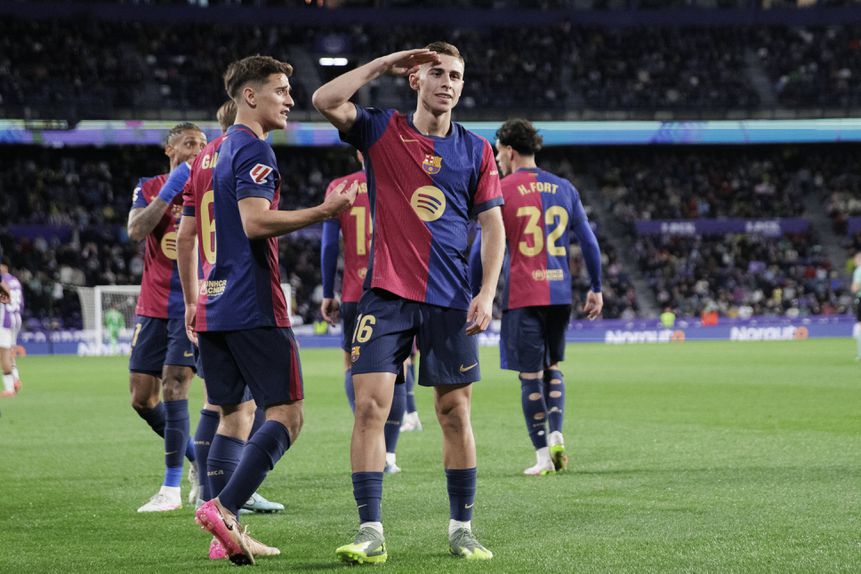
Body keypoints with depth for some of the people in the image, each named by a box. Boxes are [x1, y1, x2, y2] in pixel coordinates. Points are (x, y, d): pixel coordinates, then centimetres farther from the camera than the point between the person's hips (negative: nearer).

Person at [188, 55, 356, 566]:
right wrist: (323, 211, -20)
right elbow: (256, 221, -22)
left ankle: (228, 531, 10)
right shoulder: (253, 150, -9)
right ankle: (224, 508, -22)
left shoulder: (213, 154, 19)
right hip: (253, 307, -9)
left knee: (232, 417, 13)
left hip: (213, 307, 9)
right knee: (287, 415, -8)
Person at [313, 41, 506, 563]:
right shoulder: (382, 130, 4)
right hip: (387, 294, -1)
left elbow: (494, 226, 7)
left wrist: (487, 294, -4)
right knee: (370, 406, -10)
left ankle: (462, 529, 16)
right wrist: (386, 64, -8)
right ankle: (371, 533, -6)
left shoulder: (476, 149, 8)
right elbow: (325, 100, -13)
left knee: (455, 413, 4)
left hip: (450, 301, 1)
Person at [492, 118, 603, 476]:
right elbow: (589, 242, 12)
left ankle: (544, 456, 2)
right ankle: (556, 436, 4)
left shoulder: (501, 191, -4)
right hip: (560, 293, 4)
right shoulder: (564, 188, 10)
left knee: (531, 376, 1)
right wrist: (596, 289, 18)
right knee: (552, 368, 20)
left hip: (522, 296, -4)